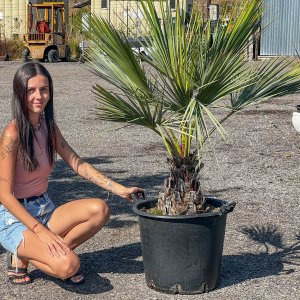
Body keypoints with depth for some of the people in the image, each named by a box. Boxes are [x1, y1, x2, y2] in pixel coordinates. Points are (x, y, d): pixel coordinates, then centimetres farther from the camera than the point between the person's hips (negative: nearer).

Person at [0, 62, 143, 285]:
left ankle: (52, 252, -2)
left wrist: (119, 189, -6)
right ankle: (22, 256, 1)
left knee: (99, 209, -18)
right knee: (67, 265, -29)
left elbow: (77, 163, 4)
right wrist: (41, 231, -24)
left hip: (45, 209, 7)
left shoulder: (48, 125, 4)